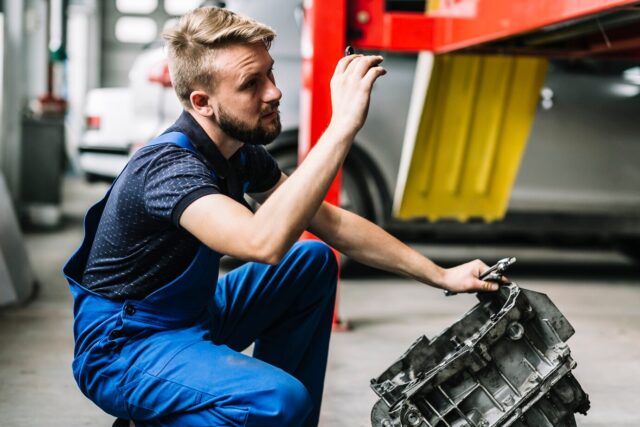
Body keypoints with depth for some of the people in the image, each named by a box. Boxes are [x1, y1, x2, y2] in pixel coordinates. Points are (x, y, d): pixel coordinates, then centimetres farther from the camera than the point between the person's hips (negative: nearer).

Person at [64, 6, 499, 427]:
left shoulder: (242, 153, 0)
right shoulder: (168, 166, -28)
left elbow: (332, 222, 7)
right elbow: (264, 243, -45)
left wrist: (439, 275, 3)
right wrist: (344, 124, -42)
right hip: (122, 349, -9)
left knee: (314, 261, 10)